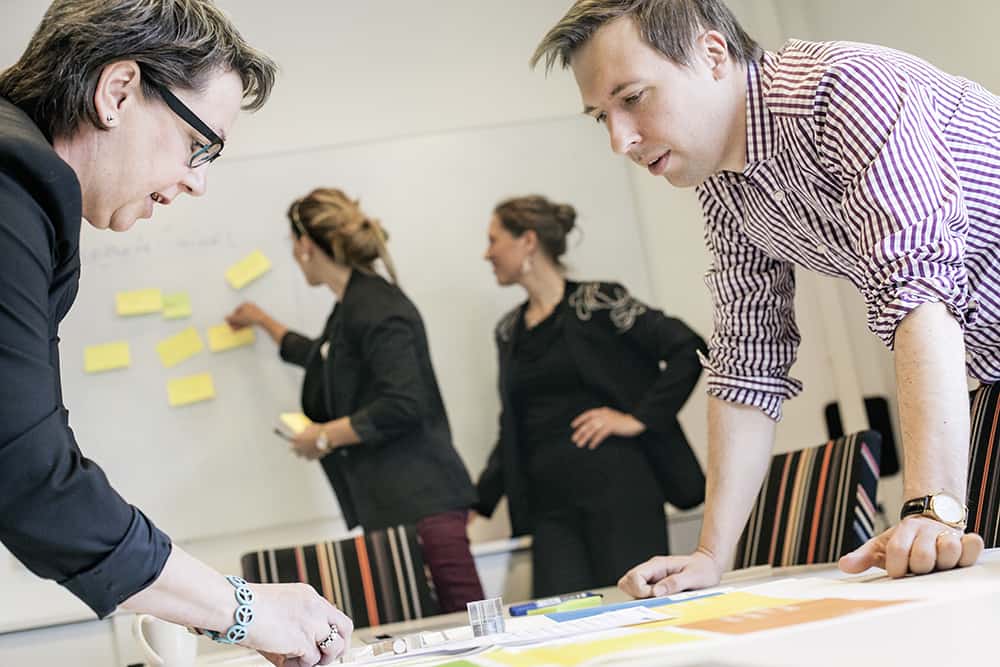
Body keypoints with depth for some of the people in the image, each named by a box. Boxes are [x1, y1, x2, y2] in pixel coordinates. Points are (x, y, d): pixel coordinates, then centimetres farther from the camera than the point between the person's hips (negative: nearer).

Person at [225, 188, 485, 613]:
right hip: (385, 502, 10)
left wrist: (325, 436, -9)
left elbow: (403, 405, -21)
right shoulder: (352, 307, 21)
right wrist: (264, 322, 56)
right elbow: (322, 356, 44)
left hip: (420, 500, -10)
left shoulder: (376, 309, -11)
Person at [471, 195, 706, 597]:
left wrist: (638, 419, -11)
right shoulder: (509, 331, 15)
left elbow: (689, 349, -8)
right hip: (551, 509, 5)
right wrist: (480, 501, 16)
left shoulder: (597, 303, -4)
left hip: (617, 491, -5)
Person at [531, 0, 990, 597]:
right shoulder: (723, 188, 0)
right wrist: (712, 555, -3)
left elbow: (918, 284, -33)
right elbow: (749, 362, 2)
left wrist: (935, 509, -40)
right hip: (991, 383, 6)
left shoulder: (845, 85, -24)